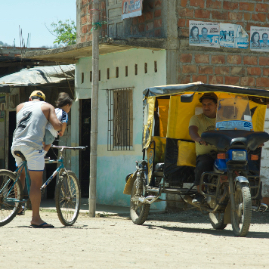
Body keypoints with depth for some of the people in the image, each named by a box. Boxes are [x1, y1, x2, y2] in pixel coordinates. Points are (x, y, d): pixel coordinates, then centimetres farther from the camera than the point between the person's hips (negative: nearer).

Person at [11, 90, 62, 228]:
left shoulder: (20, 106, 23)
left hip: (16, 145, 5)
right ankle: (35, 218, -8)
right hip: (33, 146, -5)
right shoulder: (47, 107, 11)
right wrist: (61, 127, 20)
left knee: (21, 174, 30)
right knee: (36, 182, -5)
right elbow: (56, 125, -2)